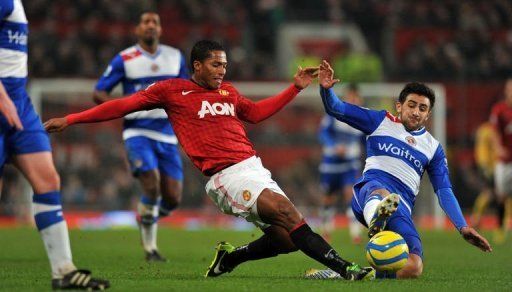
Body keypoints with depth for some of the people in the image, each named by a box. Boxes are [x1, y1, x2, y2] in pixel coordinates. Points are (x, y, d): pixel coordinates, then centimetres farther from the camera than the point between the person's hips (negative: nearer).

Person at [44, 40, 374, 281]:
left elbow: (255, 112, 37)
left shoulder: (228, 92, 19)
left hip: (254, 167, 7)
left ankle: (230, 257, 19)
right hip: (227, 175, -7)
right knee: (287, 212, -24)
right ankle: (345, 269, -29)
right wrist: (70, 119, 6)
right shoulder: (172, 90, 3)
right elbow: (123, 106, 7)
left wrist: (295, 87, 32)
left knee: (287, 238, -4)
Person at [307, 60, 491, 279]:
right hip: (368, 190, -3)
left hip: (401, 209, 3)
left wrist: (463, 228, 3)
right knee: (381, 193, -45)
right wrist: (326, 89, -11)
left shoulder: (433, 148, 23)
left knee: (413, 269, -27)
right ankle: (375, 223, -79)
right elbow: (336, 109, 13)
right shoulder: (381, 122, 18)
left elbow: (444, 191, 18)